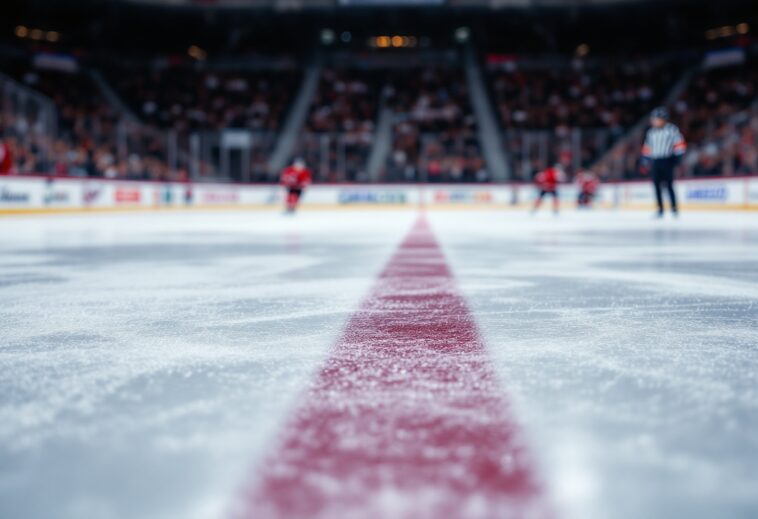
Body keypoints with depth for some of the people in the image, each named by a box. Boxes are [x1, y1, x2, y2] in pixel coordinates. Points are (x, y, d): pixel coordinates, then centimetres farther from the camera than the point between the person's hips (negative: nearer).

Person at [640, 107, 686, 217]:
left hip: (667, 161, -5)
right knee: (657, 185, 2)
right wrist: (645, 162, 15)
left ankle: (674, 208, 1)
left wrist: (678, 157, -12)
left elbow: (679, 143, -4)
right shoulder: (651, 132, 14)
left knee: (668, 185, -9)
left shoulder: (671, 129, -3)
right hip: (655, 162, 5)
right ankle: (660, 210, 8)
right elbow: (647, 148, 18)